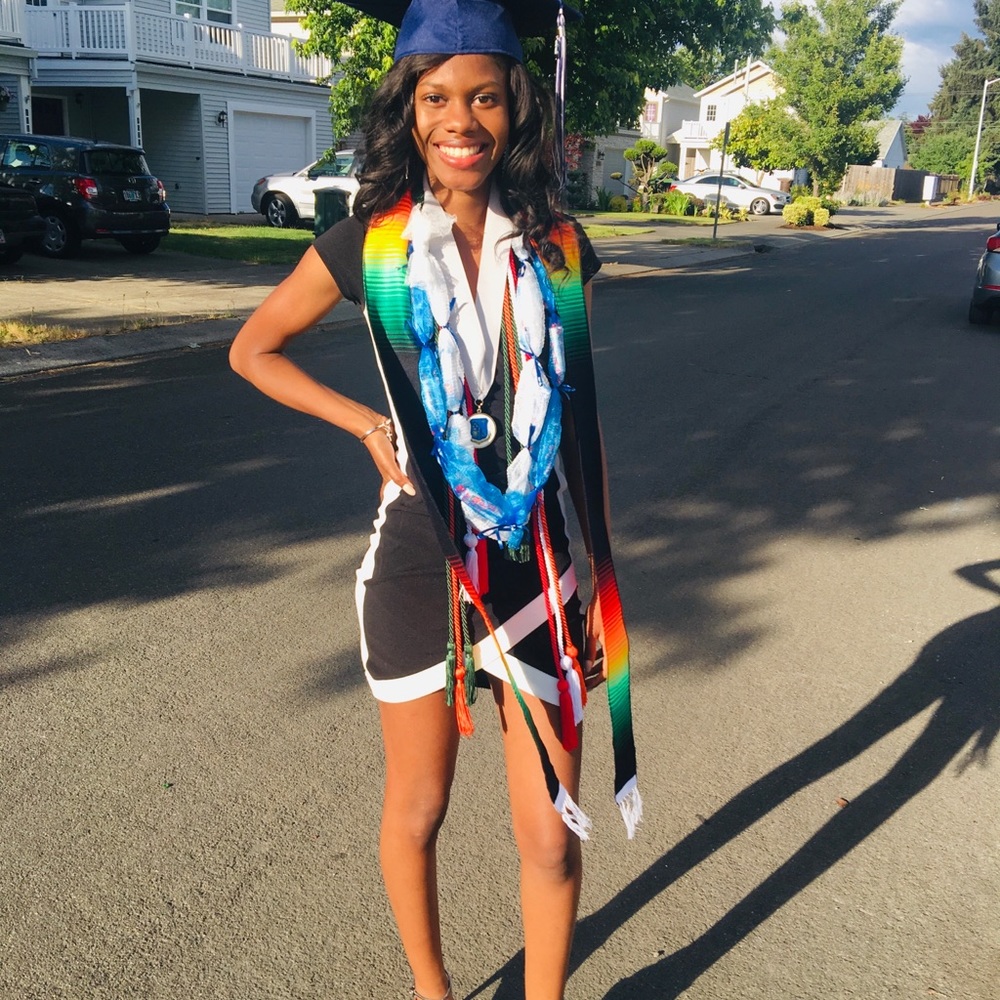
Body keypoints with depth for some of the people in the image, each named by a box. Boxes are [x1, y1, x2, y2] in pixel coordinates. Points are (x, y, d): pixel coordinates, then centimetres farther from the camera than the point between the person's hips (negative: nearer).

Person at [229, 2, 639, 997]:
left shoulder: (558, 249, 0)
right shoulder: (369, 244, -5)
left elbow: (584, 423, 6)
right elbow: (252, 348, 9)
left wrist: (602, 580, 6)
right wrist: (365, 422, -4)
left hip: (540, 572, 1)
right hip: (419, 569, -1)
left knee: (552, 836, 8)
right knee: (418, 809, 16)